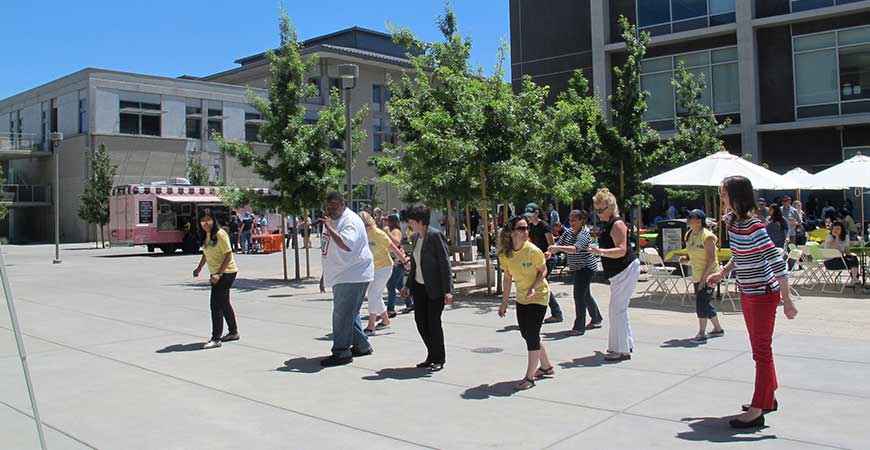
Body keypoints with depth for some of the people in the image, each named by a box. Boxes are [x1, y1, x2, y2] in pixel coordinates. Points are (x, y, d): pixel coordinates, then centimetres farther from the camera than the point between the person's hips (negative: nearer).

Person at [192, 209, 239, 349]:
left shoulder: (220, 234, -18)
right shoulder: (206, 235, 7)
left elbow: (229, 255, -20)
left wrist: (219, 274, -24)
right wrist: (199, 268, 12)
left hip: (226, 273, -9)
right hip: (216, 274, 9)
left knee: (216, 304, -12)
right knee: (224, 303, 18)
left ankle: (216, 339, -7)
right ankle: (233, 332, 32)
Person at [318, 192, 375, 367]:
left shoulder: (351, 221, -15)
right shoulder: (332, 220, 16)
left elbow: (347, 245, -32)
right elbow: (330, 250, 24)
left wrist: (329, 228, -29)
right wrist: (325, 275, 25)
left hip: (353, 276, -10)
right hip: (340, 276, 10)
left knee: (342, 314, -9)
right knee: (349, 314, 16)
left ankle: (341, 353, -2)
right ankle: (362, 346, 27)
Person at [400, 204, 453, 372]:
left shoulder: (435, 236, -15)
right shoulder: (415, 237, 9)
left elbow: (445, 263, -17)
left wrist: (448, 290, -20)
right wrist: (408, 285, 18)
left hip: (435, 288, -8)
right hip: (419, 286, 8)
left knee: (433, 322, -1)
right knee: (420, 321, 9)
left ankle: (439, 359, 15)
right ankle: (431, 356, 25)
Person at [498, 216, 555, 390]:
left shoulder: (533, 250, -20)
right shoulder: (504, 254, -8)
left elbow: (543, 271, -10)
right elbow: (507, 277, 4)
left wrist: (533, 287, -26)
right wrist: (505, 301, 6)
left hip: (539, 296, -6)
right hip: (521, 298, 6)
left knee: (532, 334, -9)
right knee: (527, 334, 14)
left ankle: (530, 377, 2)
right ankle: (546, 366, 35)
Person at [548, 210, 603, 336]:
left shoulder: (583, 235, -22)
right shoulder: (568, 232, 5)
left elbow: (576, 249, -38)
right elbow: (559, 244, 4)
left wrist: (558, 248, -48)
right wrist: (550, 251, -17)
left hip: (586, 268, -9)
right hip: (576, 269, 9)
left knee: (579, 296, -11)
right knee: (585, 294, 19)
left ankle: (579, 327, -5)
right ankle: (596, 319, 36)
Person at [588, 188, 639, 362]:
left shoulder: (617, 224, -18)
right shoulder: (609, 224, 13)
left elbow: (621, 250, -27)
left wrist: (601, 251, -36)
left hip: (626, 271, -11)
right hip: (620, 272, 11)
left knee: (617, 309, -8)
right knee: (619, 309, 17)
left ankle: (622, 350, -2)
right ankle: (626, 345, 28)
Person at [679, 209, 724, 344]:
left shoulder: (707, 236, -17)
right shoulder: (689, 235, 7)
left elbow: (711, 259, -20)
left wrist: (704, 277, -24)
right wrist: (686, 260, -2)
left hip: (708, 275, -8)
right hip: (696, 276, 8)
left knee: (701, 303, -11)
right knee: (706, 303, 16)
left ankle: (701, 334, -3)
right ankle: (718, 329, 31)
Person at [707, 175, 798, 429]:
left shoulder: (754, 227, -24)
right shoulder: (732, 221, 2)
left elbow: (778, 262, -26)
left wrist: (786, 301, -26)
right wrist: (722, 273, 14)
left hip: (763, 294, -9)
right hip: (747, 293, 9)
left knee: (761, 351, -3)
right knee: (759, 349, 19)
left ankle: (757, 411, 4)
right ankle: (768, 399, 33)